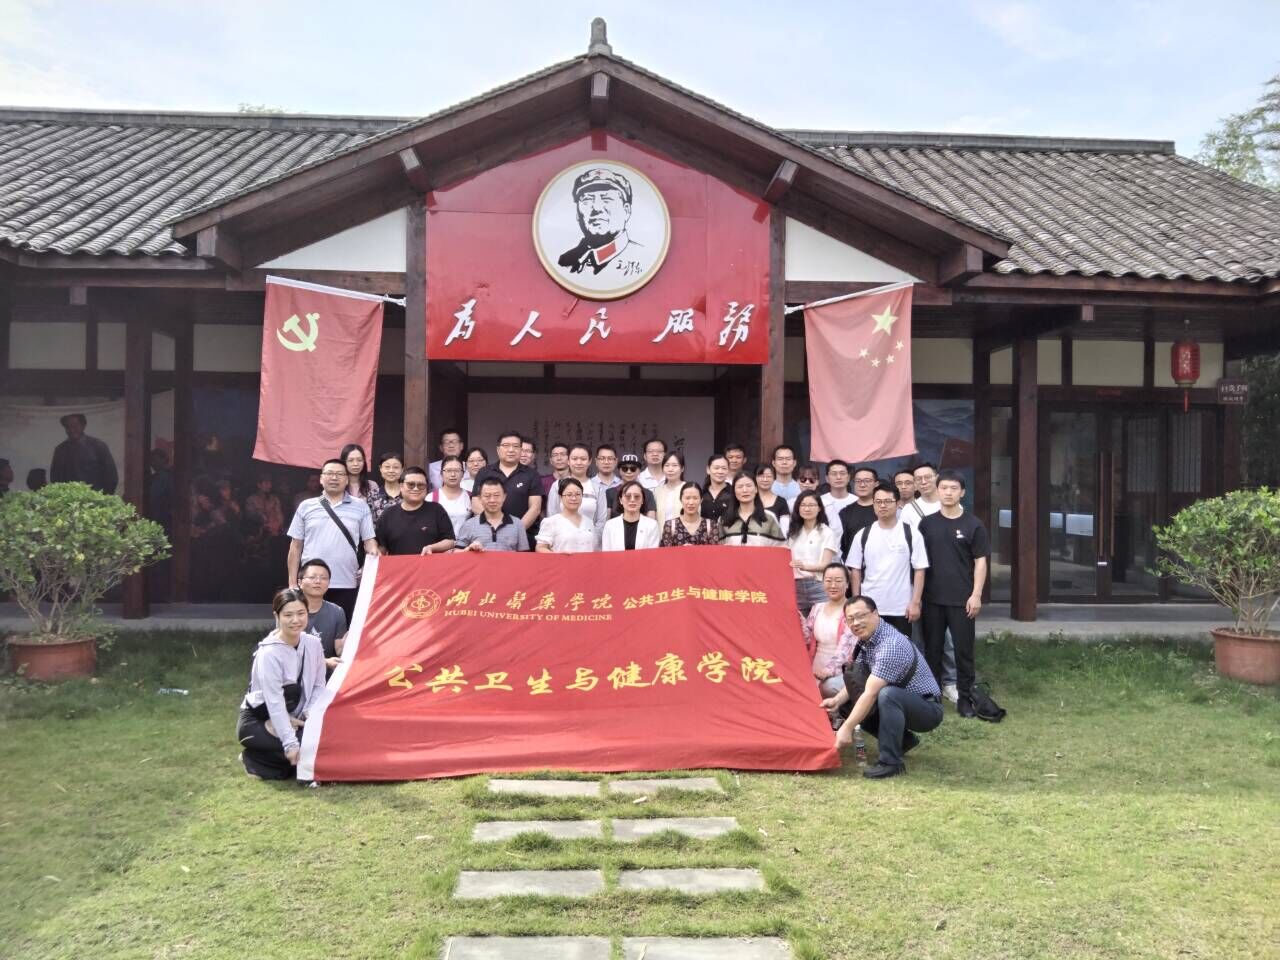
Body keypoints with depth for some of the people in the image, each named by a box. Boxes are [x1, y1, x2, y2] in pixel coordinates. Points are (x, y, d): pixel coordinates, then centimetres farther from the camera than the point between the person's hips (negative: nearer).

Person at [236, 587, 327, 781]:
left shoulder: (313, 644, -6)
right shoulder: (269, 653, -26)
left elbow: (319, 686, 4)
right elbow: (275, 703, -29)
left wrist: (309, 715, -11)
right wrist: (290, 744, -33)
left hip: (293, 719, 6)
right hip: (255, 722, -6)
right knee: (306, 747, -26)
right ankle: (254, 760, -5)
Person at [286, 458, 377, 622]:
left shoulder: (360, 507, 6)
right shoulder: (306, 506, 8)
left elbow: (369, 540, 6)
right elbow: (296, 546, 9)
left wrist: (374, 554, -17)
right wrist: (292, 582, 5)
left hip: (346, 584, 0)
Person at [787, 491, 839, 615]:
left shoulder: (826, 533, 1)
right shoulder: (793, 533, 16)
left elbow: (825, 564, -8)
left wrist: (805, 567, -24)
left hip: (818, 585, -4)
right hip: (796, 586, 4)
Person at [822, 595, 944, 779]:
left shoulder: (891, 645, -29)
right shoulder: (865, 640, 0)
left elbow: (870, 694, -32)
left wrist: (847, 728, -30)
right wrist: (838, 700, -6)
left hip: (928, 709, -9)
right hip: (902, 702, 9)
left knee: (887, 694, -35)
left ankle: (891, 762, -23)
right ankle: (904, 740, 16)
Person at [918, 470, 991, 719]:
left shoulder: (973, 525, 0)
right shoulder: (927, 524, 5)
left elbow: (980, 561, -1)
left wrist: (976, 595, -8)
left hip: (962, 599, -2)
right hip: (932, 598, 2)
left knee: (964, 650, 3)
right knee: (932, 649, 9)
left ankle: (965, 698, 12)